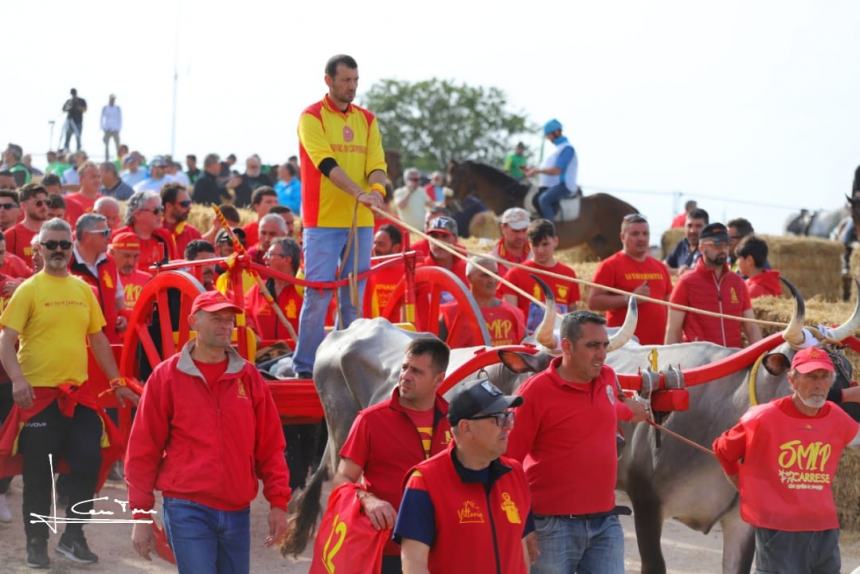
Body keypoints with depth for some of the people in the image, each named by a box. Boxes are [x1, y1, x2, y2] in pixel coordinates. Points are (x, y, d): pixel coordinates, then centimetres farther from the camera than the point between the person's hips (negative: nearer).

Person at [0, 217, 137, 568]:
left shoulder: (83, 290, 9)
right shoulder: (29, 290, -5)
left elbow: (98, 339, 18)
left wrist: (116, 382, 17)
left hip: (78, 393, 4)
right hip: (39, 394, -4)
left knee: (89, 461, 3)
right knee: (39, 473, 3)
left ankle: (73, 536, 17)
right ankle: (36, 543, 15)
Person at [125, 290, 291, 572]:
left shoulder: (248, 376, 8)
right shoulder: (166, 376, 0)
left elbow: (270, 445, 10)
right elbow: (143, 449, 1)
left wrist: (278, 502, 4)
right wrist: (141, 515, -1)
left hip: (237, 511, 4)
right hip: (187, 510, -4)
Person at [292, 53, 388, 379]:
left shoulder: (367, 120, 13)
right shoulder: (312, 118, -4)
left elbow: (377, 164, 4)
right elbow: (327, 164, -17)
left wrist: (377, 188, -19)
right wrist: (359, 193, -30)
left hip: (361, 221, 5)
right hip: (323, 221, -5)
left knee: (354, 297, 8)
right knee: (318, 294, -6)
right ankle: (305, 366, 0)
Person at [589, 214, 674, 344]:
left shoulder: (660, 267, 16)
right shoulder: (610, 266, -2)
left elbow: (668, 304, 22)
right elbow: (594, 302, -9)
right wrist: (629, 298, -16)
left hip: (658, 344, 6)